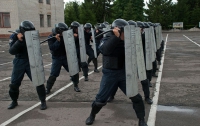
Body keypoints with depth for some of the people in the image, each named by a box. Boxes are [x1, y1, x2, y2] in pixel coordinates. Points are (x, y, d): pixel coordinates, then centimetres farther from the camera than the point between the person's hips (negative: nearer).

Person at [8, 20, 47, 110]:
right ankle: (14, 101, 30)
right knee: (14, 83, 7)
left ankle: (43, 102, 6)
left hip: (31, 62, 0)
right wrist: (19, 40, -29)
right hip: (19, 62, 1)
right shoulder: (15, 37, -7)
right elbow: (12, 51, -18)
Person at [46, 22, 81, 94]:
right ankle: (48, 89, 12)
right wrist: (58, 40, -32)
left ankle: (76, 86, 19)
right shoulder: (51, 37, -10)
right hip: (57, 58, -3)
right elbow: (52, 48, -23)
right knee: (53, 75, -4)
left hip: (66, 57, 3)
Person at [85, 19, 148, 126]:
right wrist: (116, 37, -34)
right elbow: (105, 50, -32)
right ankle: (92, 116, 35)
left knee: (136, 97, -2)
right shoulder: (107, 40, -10)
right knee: (100, 99, 8)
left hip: (124, 74, 3)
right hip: (110, 74, -3)